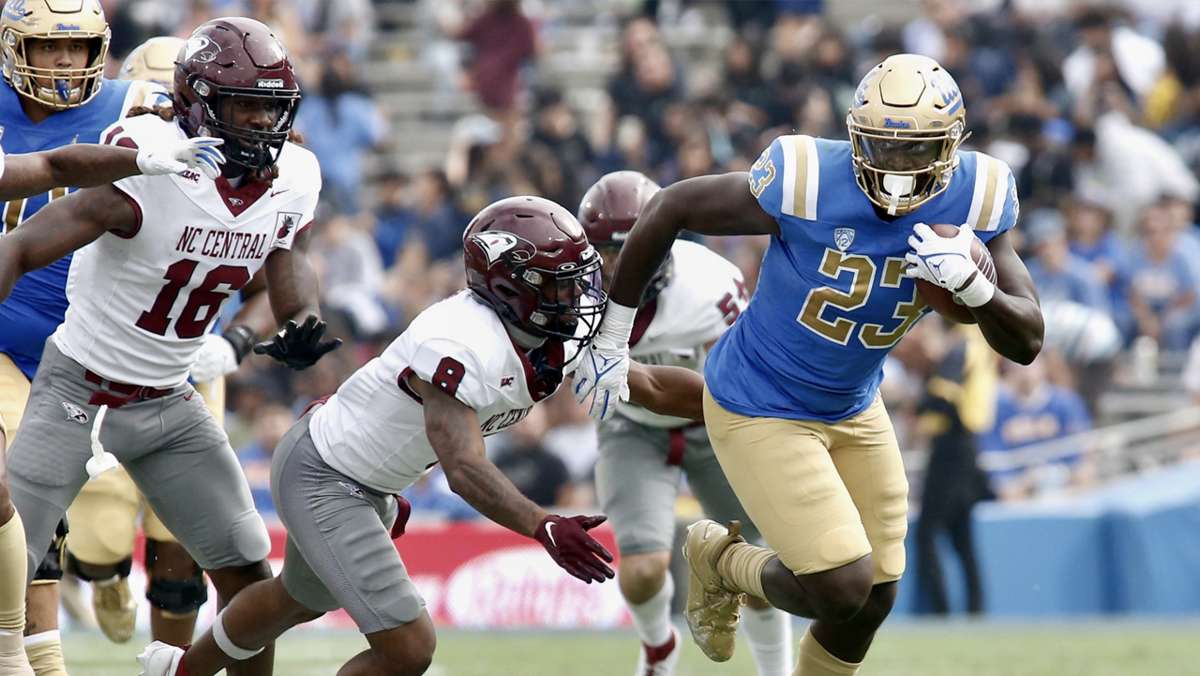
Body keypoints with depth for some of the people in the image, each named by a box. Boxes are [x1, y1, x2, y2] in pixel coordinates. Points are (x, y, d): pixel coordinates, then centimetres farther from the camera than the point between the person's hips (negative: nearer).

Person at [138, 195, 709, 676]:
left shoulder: (559, 342, -7)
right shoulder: (463, 343, -35)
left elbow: (652, 387, 6)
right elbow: (465, 469, -45)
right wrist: (544, 528, -57)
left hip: (371, 482, 10)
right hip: (323, 477, -10)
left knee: (302, 598, 34)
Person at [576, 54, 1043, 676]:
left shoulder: (973, 199, -16)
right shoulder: (806, 185, -29)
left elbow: (1026, 343, -13)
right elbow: (669, 209, -14)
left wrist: (971, 282, -36)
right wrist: (612, 337, -5)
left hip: (854, 409, 6)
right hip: (760, 410, -6)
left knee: (873, 601, 9)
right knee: (843, 588, -14)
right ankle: (720, 561, 18)